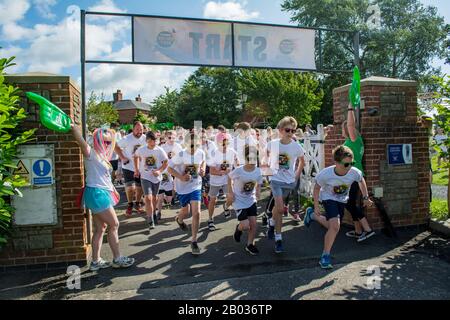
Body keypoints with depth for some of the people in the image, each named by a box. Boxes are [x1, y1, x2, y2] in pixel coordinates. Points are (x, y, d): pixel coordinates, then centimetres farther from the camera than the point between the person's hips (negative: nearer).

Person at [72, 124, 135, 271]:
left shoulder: (102, 156, 17)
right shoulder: (91, 153, -8)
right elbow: (81, 141, -26)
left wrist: (113, 190, 27)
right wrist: (72, 127, -37)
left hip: (102, 194, 9)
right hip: (96, 193, -9)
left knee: (100, 228, 11)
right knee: (114, 225, -2)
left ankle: (96, 261, 19)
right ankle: (117, 259, 9)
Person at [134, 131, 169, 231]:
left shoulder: (160, 150, -10)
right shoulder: (141, 150, -8)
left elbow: (165, 162, -3)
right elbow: (136, 156, 13)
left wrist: (159, 171, -18)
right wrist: (137, 169, 8)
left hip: (156, 177, 1)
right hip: (145, 177, -1)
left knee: (154, 197, 16)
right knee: (148, 198, -13)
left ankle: (154, 214, 40)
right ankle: (150, 221, -4)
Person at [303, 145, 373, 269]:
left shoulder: (355, 173, -26)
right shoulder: (325, 174, -32)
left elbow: (361, 181, -1)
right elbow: (317, 188, -13)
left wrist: (366, 197, 4)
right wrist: (316, 206, -12)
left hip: (342, 200, 5)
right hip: (328, 198, -4)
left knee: (332, 226, 16)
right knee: (335, 226, -23)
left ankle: (311, 215, 42)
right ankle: (325, 256, -7)